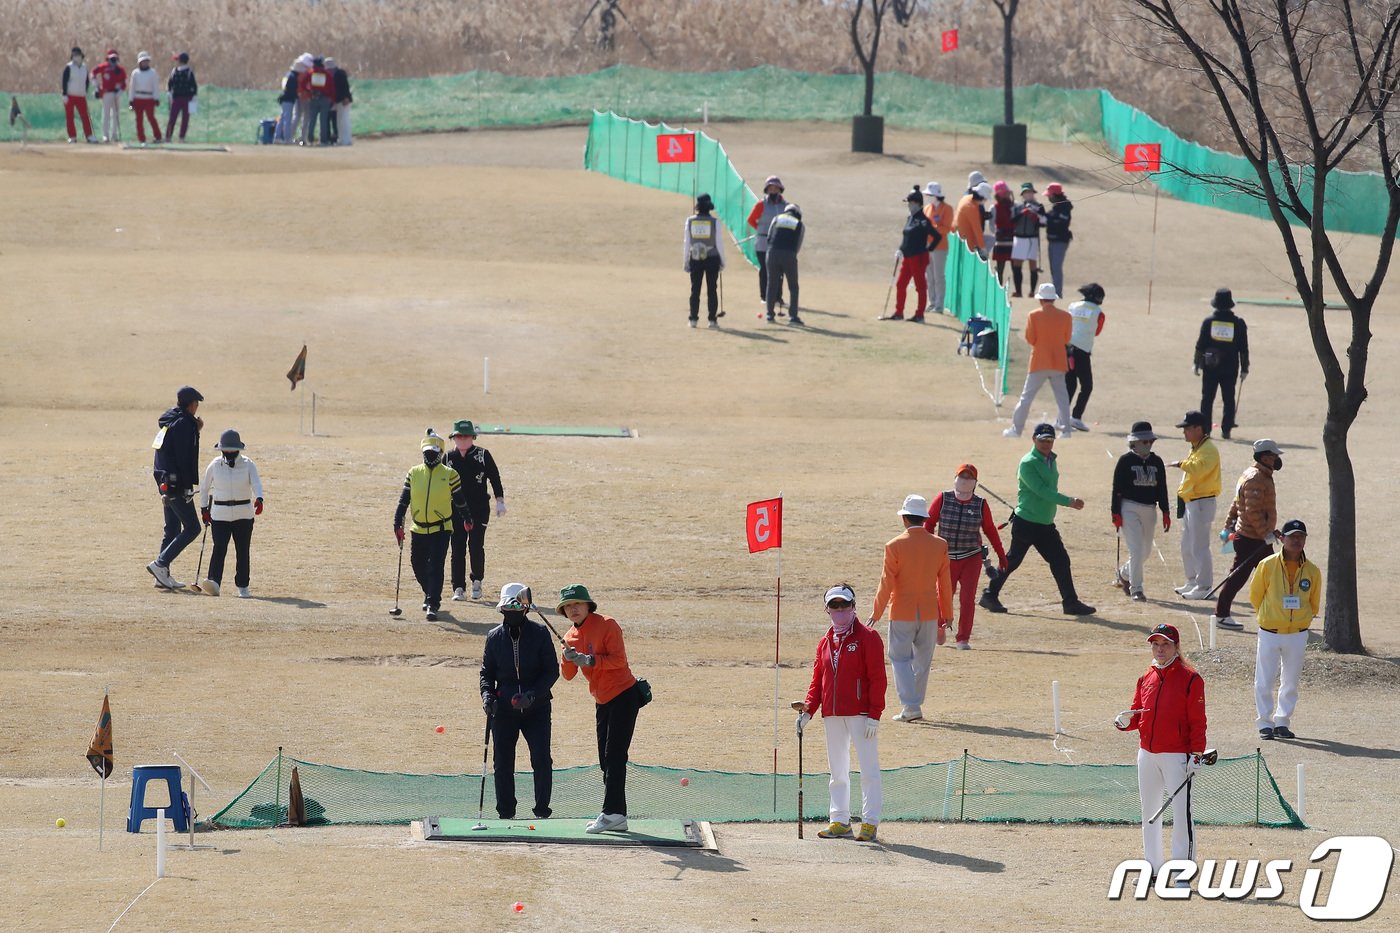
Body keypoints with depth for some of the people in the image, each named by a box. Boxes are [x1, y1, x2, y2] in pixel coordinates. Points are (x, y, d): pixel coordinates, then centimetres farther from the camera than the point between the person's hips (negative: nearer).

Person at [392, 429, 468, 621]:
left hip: (441, 529, -4)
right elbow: (404, 500, 4)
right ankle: (430, 594, 37)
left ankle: (433, 605, -11)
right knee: (418, 565, 12)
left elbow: (459, 500, 8)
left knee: (435, 567, -11)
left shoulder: (449, 475, -3)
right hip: (419, 529, 4)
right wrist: (398, 524, -2)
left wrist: (467, 519, 18)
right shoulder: (414, 474, 4)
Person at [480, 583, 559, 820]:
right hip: (504, 709, 2)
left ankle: (542, 811, 2)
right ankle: (505, 814, 13)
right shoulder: (494, 637, 4)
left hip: (536, 708, -2)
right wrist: (487, 695, -8)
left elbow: (552, 671, -2)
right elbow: (487, 672, 11)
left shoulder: (540, 634, -3)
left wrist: (533, 695, -16)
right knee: (503, 763, 2)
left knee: (542, 760, -9)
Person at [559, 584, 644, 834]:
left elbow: (619, 660, -19)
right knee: (606, 761, 9)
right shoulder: (571, 636, 10)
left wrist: (589, 660, -26)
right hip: (603, 701, 9)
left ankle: (612, 813, -15)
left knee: (614, 756, -12)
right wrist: (569, 658, -14)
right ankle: (617, 817, 13)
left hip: (623, 696, -9)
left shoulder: (606, 625, -12)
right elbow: (568, 675, 6)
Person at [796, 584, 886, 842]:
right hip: (832, 715, 6)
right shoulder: (825, 642, 15)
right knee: (837, 770, 10)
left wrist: (874, 714, -14)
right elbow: (818, 680, 17)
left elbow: (877, 678, -8)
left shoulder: (868, 637, -3)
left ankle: (870, 822, -5)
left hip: (860, 714, -6)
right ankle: (840, 821, 15)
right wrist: (808, 710, 3)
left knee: (868, 770, -7)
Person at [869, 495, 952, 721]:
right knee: (923, 659, 15)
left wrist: (876, 613, 0)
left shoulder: (895, 546, -12)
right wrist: (947, 614, 15)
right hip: (930, 613, 3)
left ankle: (911, 707, -8)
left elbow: (886, 583, -10)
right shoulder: (939, 545, -2)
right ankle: (915, 705, 21)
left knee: (900, 658, 5)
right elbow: (945, 583, 5)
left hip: (902, 613, -3)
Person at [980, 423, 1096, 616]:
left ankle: (1070, 602, 6)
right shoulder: (1028, 463, -14)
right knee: (1012, 561, 0)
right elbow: (1041, 490, -23)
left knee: (1061, 561, 3)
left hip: (1046, 524, 8)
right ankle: (990, 596, 12)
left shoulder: (1051, 461, 12)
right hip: (1025, 524, -8)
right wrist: (1068, 501, -29)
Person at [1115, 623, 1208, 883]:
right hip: (1147, 754, 7)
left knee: (1181, 813, -8)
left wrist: (1196, 755, -15)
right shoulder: (1146, 679, 11)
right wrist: (1125, 721, -7)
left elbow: (1197, 721, -8)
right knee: (1149, 813, 13)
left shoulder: (1190, 679, -6)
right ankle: (1153, 867, 23)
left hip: (1177, 756, -7)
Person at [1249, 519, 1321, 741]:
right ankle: (1265, 724, 11)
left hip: (1297, 635, 2)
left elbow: (1314, 604, 14)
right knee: (1265, 682, 0)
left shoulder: (1312, 571, 0)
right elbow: (1255, 596, 5)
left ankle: (1282, 722, 20)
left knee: (1290, 682, 8)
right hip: (1270, 633, -2)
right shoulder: (1267, 565, -7)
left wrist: (1303, 619, 12)